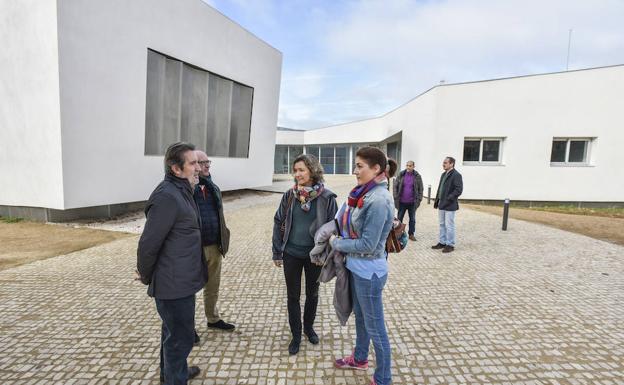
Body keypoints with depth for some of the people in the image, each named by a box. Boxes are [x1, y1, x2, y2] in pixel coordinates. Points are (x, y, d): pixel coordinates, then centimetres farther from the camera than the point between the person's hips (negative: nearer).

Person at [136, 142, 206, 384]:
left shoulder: (181, 191, 9)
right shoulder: (167, 197, -24)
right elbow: (148, 243, -23)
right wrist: (146, 277, -7)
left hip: (180, 279, 10)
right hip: (175, 284, -10)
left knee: (172, 332, 27)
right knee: (180, 338, 7)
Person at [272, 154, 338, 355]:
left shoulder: (326, 197, -11)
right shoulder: (289, 195, -5)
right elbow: (279, 223, 1)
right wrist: (277, 252, 1)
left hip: (315, 255, -1)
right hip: (291, 254, 1)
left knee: (312, 293, 19)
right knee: (293, 295, 12)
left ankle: (309, 327, 44)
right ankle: (296, 335, 32)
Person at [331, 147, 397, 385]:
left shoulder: (379, 200, -25)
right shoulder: (365, 193, 2)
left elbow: (367, 245, -24)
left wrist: (336, 243, -12)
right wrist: (337, 239, -1)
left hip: (368, 271, -9)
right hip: (357, 267, 9)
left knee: (375, 327, 9)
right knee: (360, 317, 27)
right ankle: (360, 359, 49)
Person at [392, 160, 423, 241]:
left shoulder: (417, 176, -2)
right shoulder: (401, 175, -3)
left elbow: (420, 189, 1)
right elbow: (395, 186, 0)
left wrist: (419, 199, -4)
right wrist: (396, 198, -6)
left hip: (412, 202, 0)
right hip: (402, 202, 0)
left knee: (412, 219, 11)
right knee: (399, 218, 8)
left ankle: (411, 234, 23)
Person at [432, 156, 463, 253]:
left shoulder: (456, 175, -12)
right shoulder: (443, 174, 14)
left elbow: (459, 190, -18)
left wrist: (448, 199, -20)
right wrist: (437, 200, 14)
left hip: (450, 205, -8)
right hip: (442, 204, 8)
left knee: (449, 226, -1)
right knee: (442, 225, 15)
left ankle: (450, 245, 10)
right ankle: (442, 242, 25)